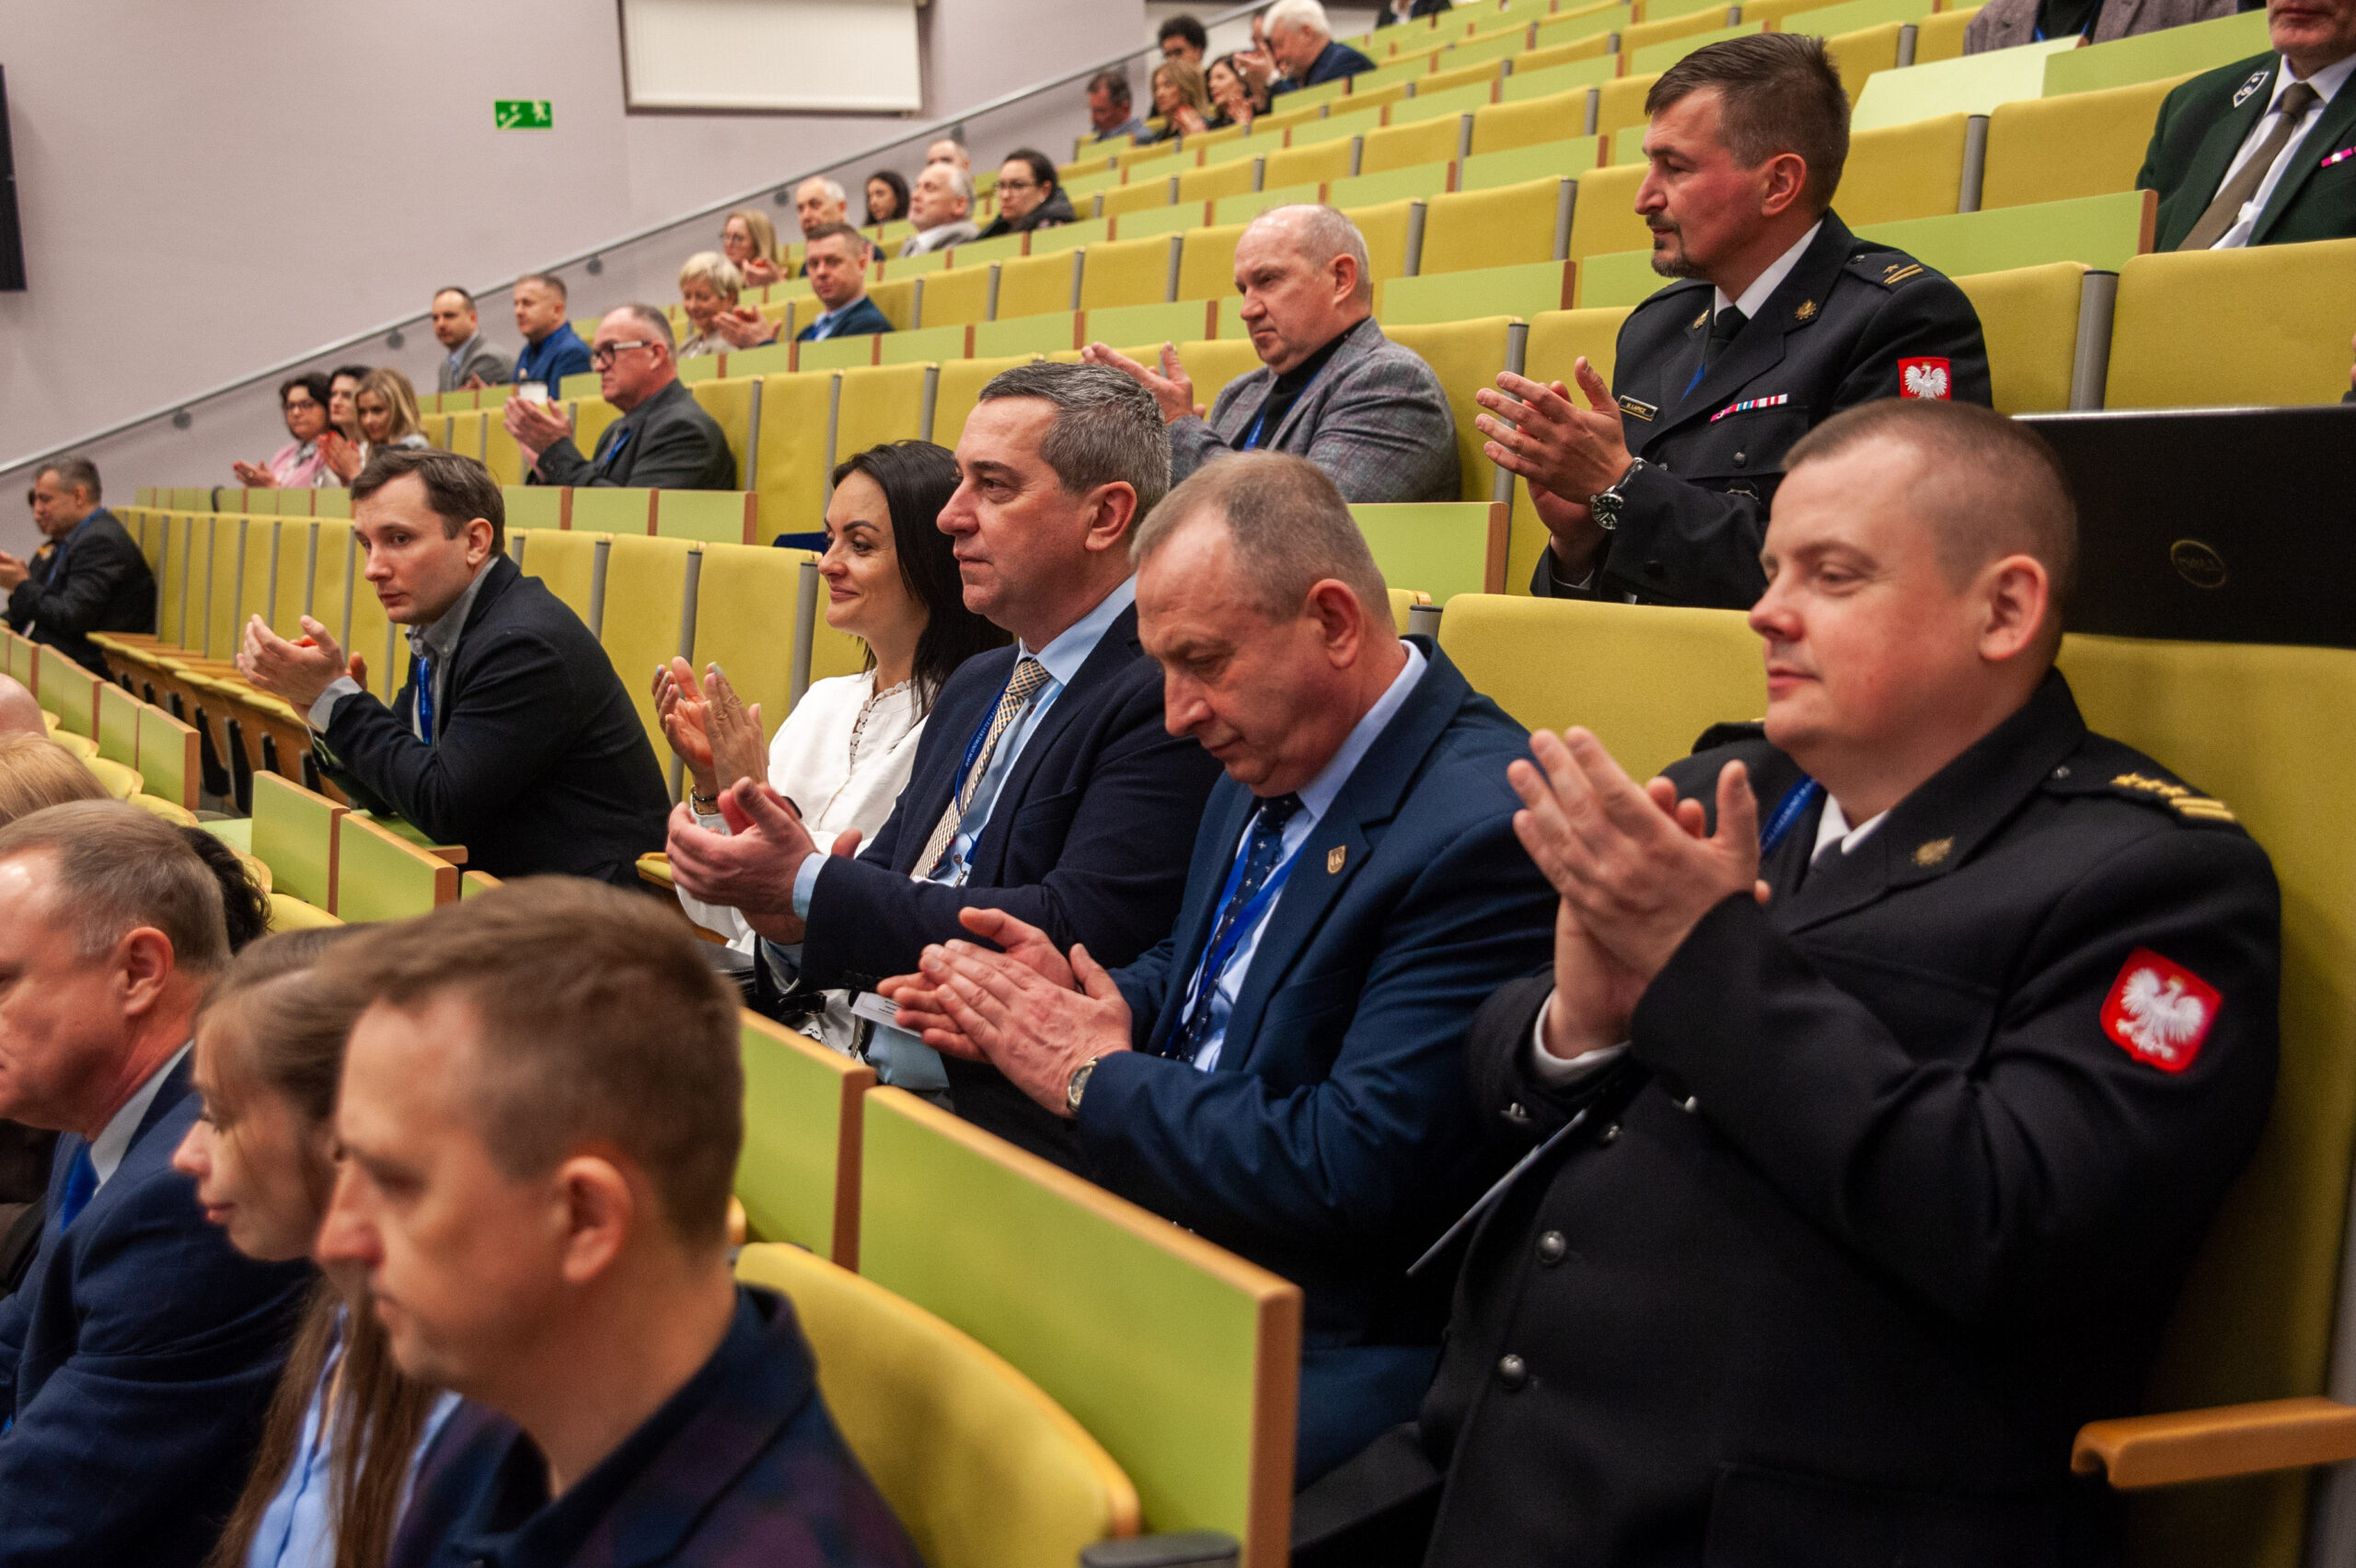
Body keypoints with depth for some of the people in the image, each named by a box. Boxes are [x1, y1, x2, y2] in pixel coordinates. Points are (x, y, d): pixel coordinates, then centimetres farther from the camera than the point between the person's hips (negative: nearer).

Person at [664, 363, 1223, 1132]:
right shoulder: (974, 687, 19)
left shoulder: (1169, 694, -12)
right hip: (870, 1083, 8)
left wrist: (809, 887, -17)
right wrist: (789, 917, -7)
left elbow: (1074, 938, -21)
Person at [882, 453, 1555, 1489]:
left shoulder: (1485, 830, -21)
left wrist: (1093, 1075, -13)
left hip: (1325, 1350, -8)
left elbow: (1347, 1178, -24)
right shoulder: (1266, 767, 8)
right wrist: (1072, 1007, 0)